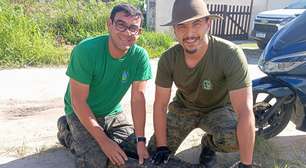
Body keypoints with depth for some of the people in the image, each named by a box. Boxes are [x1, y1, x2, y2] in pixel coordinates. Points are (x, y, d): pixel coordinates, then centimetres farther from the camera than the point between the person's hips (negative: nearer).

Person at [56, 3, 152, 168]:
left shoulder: (140, 56, -17)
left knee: (139, 153, -2)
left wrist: (141, 140, -20)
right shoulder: (86, 50, -28)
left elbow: (138, 98, -15)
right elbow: (78, 101, -24)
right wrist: (103, 141, -24)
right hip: (81, 113, -4)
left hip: (113, 113, 4)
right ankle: (67, 131, 9)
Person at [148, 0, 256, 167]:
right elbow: (160, 105, -14)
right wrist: (161, 146, -14)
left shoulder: (231, 55, -33)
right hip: (184, 107, 3)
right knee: (155, 153, -3)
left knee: (235, 138, -34)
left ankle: (208, 144, 4)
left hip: (219, 109, -2)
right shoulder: (168, 59, -22)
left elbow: (245, 112, -34)